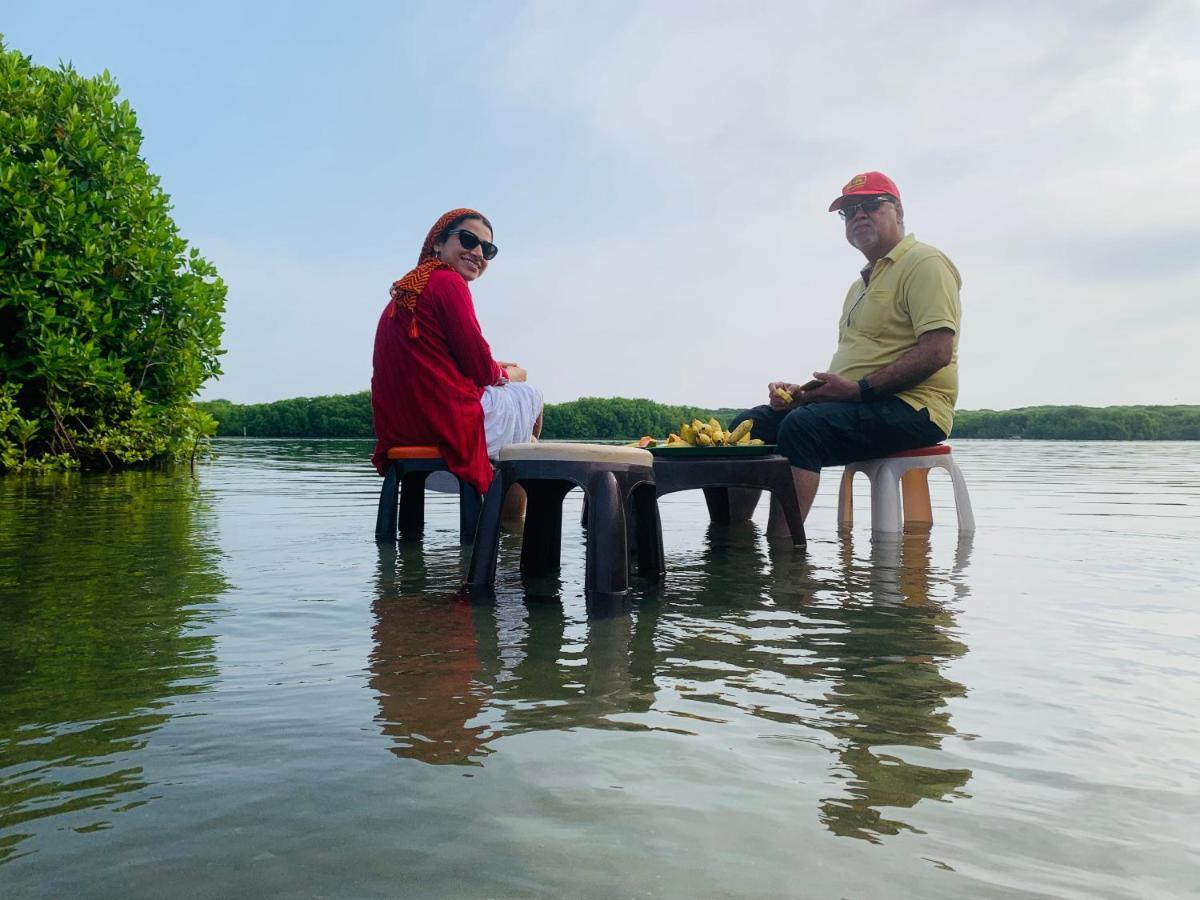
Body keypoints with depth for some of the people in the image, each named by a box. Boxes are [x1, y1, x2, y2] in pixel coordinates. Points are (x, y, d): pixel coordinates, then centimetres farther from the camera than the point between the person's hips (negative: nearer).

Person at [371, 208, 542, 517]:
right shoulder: (448, 282, -12)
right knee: (530, 395, 17)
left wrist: (495, 367, 15)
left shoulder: (406, 290, 15)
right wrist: (507, 374, 10)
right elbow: (481, 370, -10)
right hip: (450, 424, -9)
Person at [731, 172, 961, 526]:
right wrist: (805, 391, 6)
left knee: (802, 426, -33)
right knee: (750, 425, -5)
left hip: (911, 408, -9)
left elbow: (938, 351, -16)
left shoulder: (924, 263, -2)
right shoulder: (860, 284, 27)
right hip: (859, 405, 9)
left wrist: (860, 389, -19)